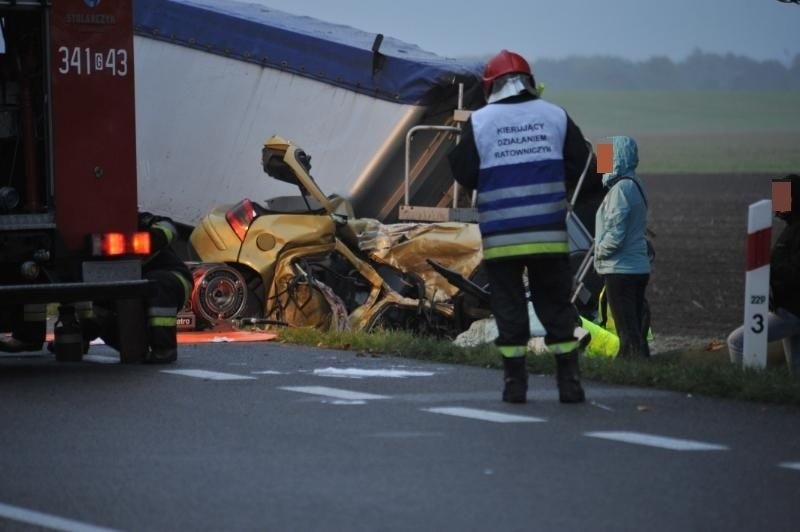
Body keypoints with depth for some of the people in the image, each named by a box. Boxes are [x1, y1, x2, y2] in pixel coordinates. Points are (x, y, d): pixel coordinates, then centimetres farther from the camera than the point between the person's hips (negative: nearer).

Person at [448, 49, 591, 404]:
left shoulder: (479, 122, -3)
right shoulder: (555, 116, 3)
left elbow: (464, 174, -2)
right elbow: (579, 164, 4)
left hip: (501, 235, -1)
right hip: (549, 234, 1)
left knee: (509, 307, 5)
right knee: (556, 305, 8)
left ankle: (515, 383, 4)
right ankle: (569, 381, 5)